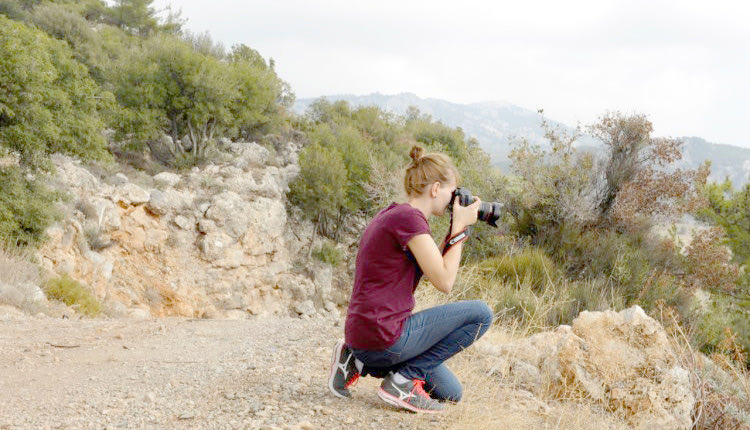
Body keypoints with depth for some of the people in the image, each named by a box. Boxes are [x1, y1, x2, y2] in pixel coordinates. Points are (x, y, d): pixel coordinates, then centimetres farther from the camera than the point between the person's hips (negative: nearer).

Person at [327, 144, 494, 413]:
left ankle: (358, 363, 13)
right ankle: (403, 381, -5)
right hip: (383, 338, -10)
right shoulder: (409, 217, -16)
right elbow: (444, 282, -15)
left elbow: (434, 267, 19)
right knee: (481, 313, -6)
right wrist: (460, 228, -6)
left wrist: (456, 229, 12)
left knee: (450, 393, 20)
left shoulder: (392, 214, 15)